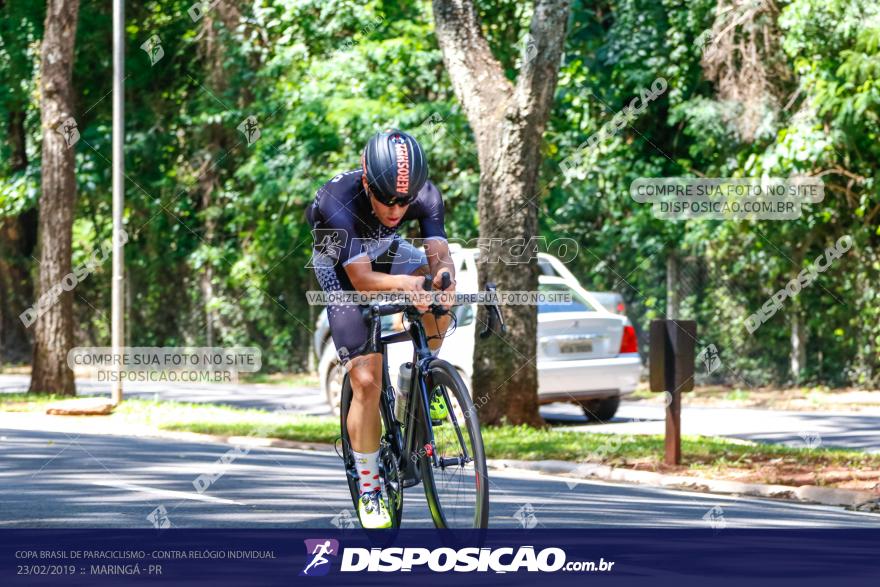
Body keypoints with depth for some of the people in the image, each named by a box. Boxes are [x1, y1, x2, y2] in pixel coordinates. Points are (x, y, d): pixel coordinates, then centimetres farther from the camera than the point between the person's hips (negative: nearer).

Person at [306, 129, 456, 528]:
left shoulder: (425, 195, -27)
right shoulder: (338, 202, -38)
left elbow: (438, 254, -32)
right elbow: (361, 278, -41)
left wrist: (444, 275, -56)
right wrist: (403, 283, -60)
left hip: (384, 251, 3)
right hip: (340, 269, -3)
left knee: (437, 295, -31)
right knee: (366, 381, -15)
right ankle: (368, 488, 0)